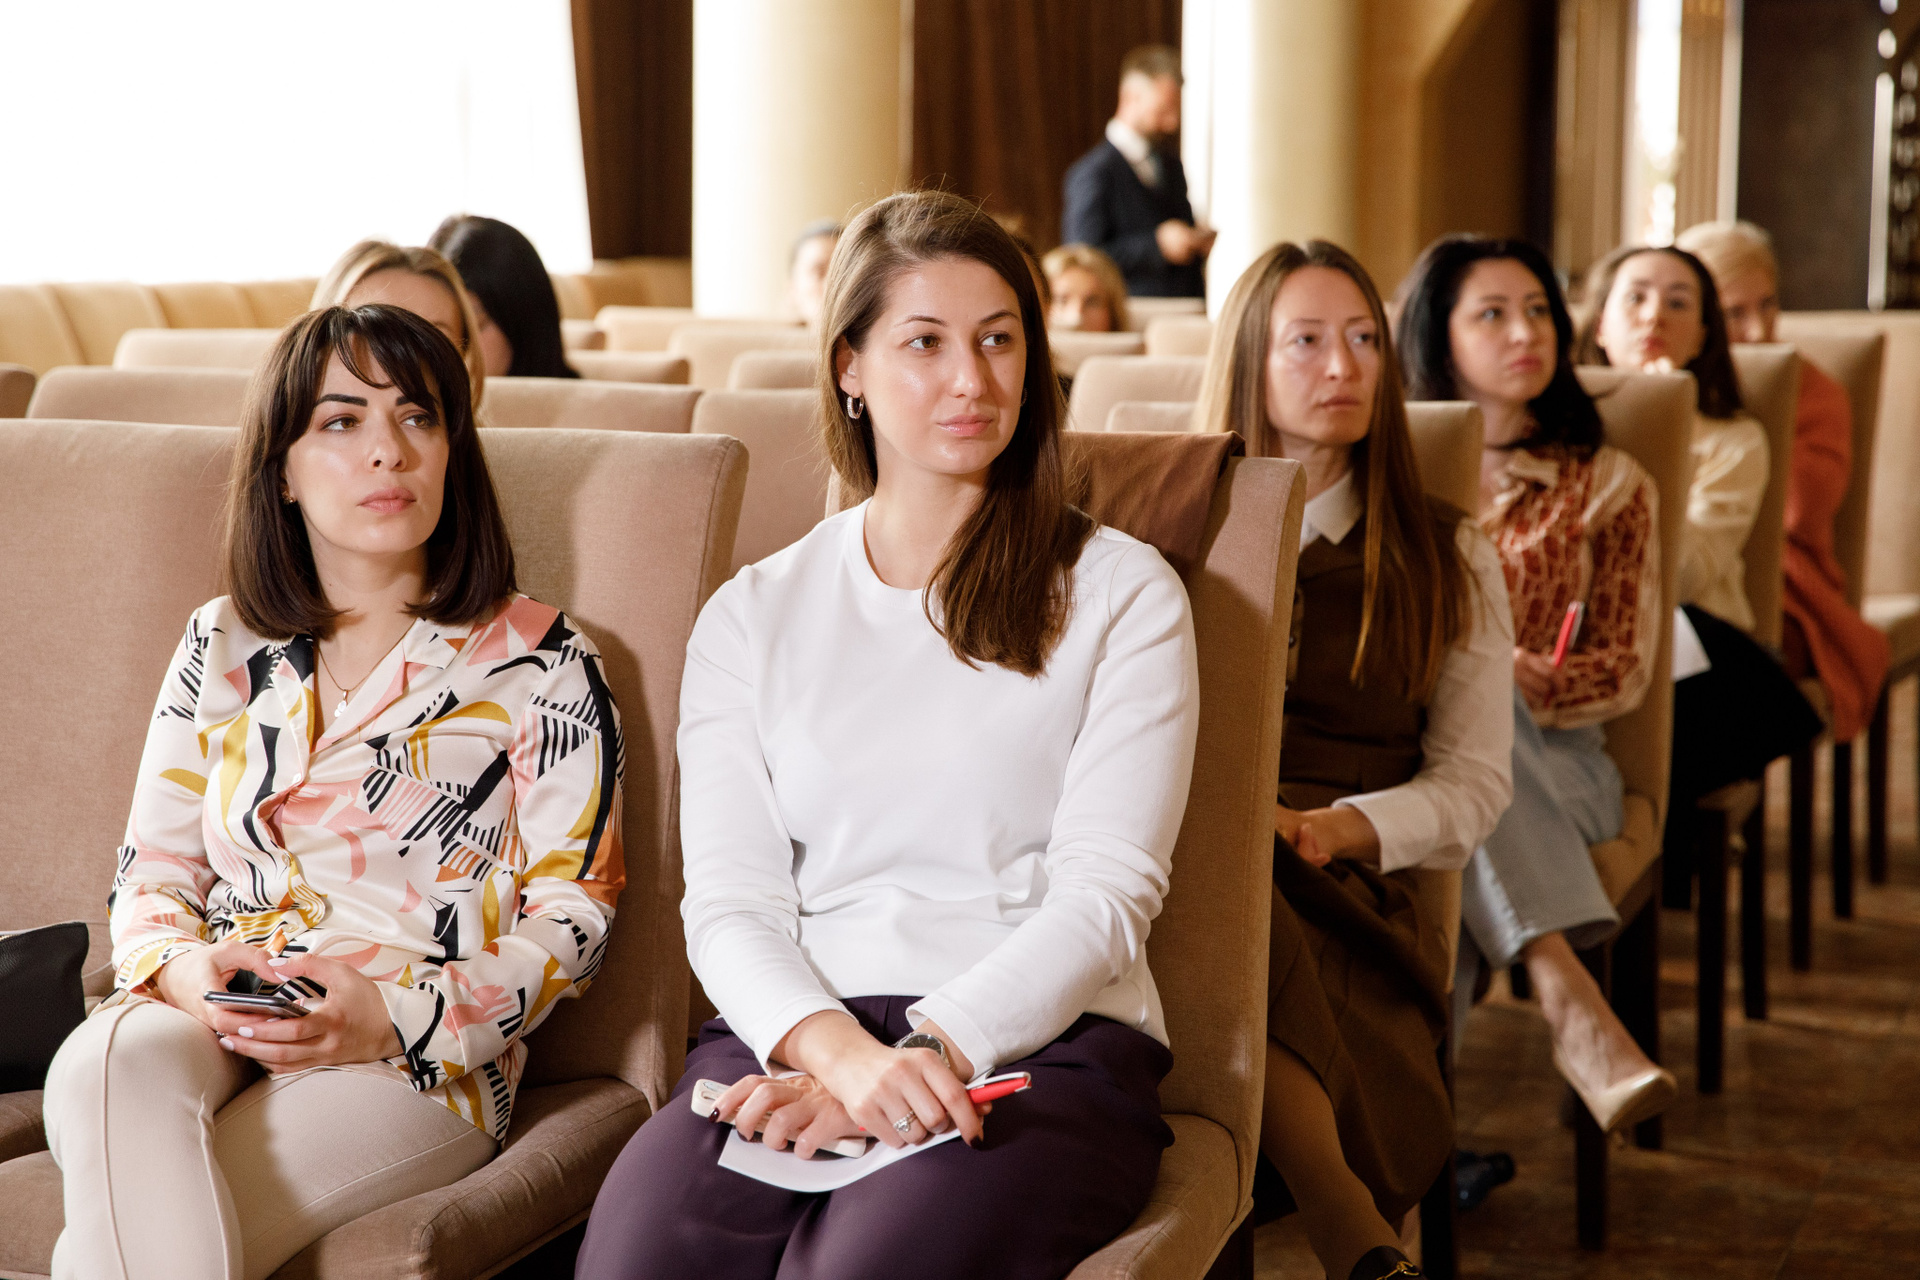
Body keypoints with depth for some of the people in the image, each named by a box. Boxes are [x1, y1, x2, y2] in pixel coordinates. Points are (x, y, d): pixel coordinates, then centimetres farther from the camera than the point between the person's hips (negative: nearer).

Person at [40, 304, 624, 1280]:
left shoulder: (536, 661, 8)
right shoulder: (222, 647, 19)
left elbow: (573, 911, 2)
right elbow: (151, 870, 18)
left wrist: (399, 1014, -14)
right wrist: (179, 965, -7)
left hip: (423, 1063, -4)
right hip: (211, 1029, 4)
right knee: (106, 1065, -35)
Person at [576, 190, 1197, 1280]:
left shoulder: (1122, 595, 10)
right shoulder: (752, 615, 16)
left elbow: (1107, 893, 0)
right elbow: (728, 902, 6)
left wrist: (922, 1053, -15)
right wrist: (841, 1051, -15)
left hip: (1043, 1038, -2)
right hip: (795, 1032, 2)